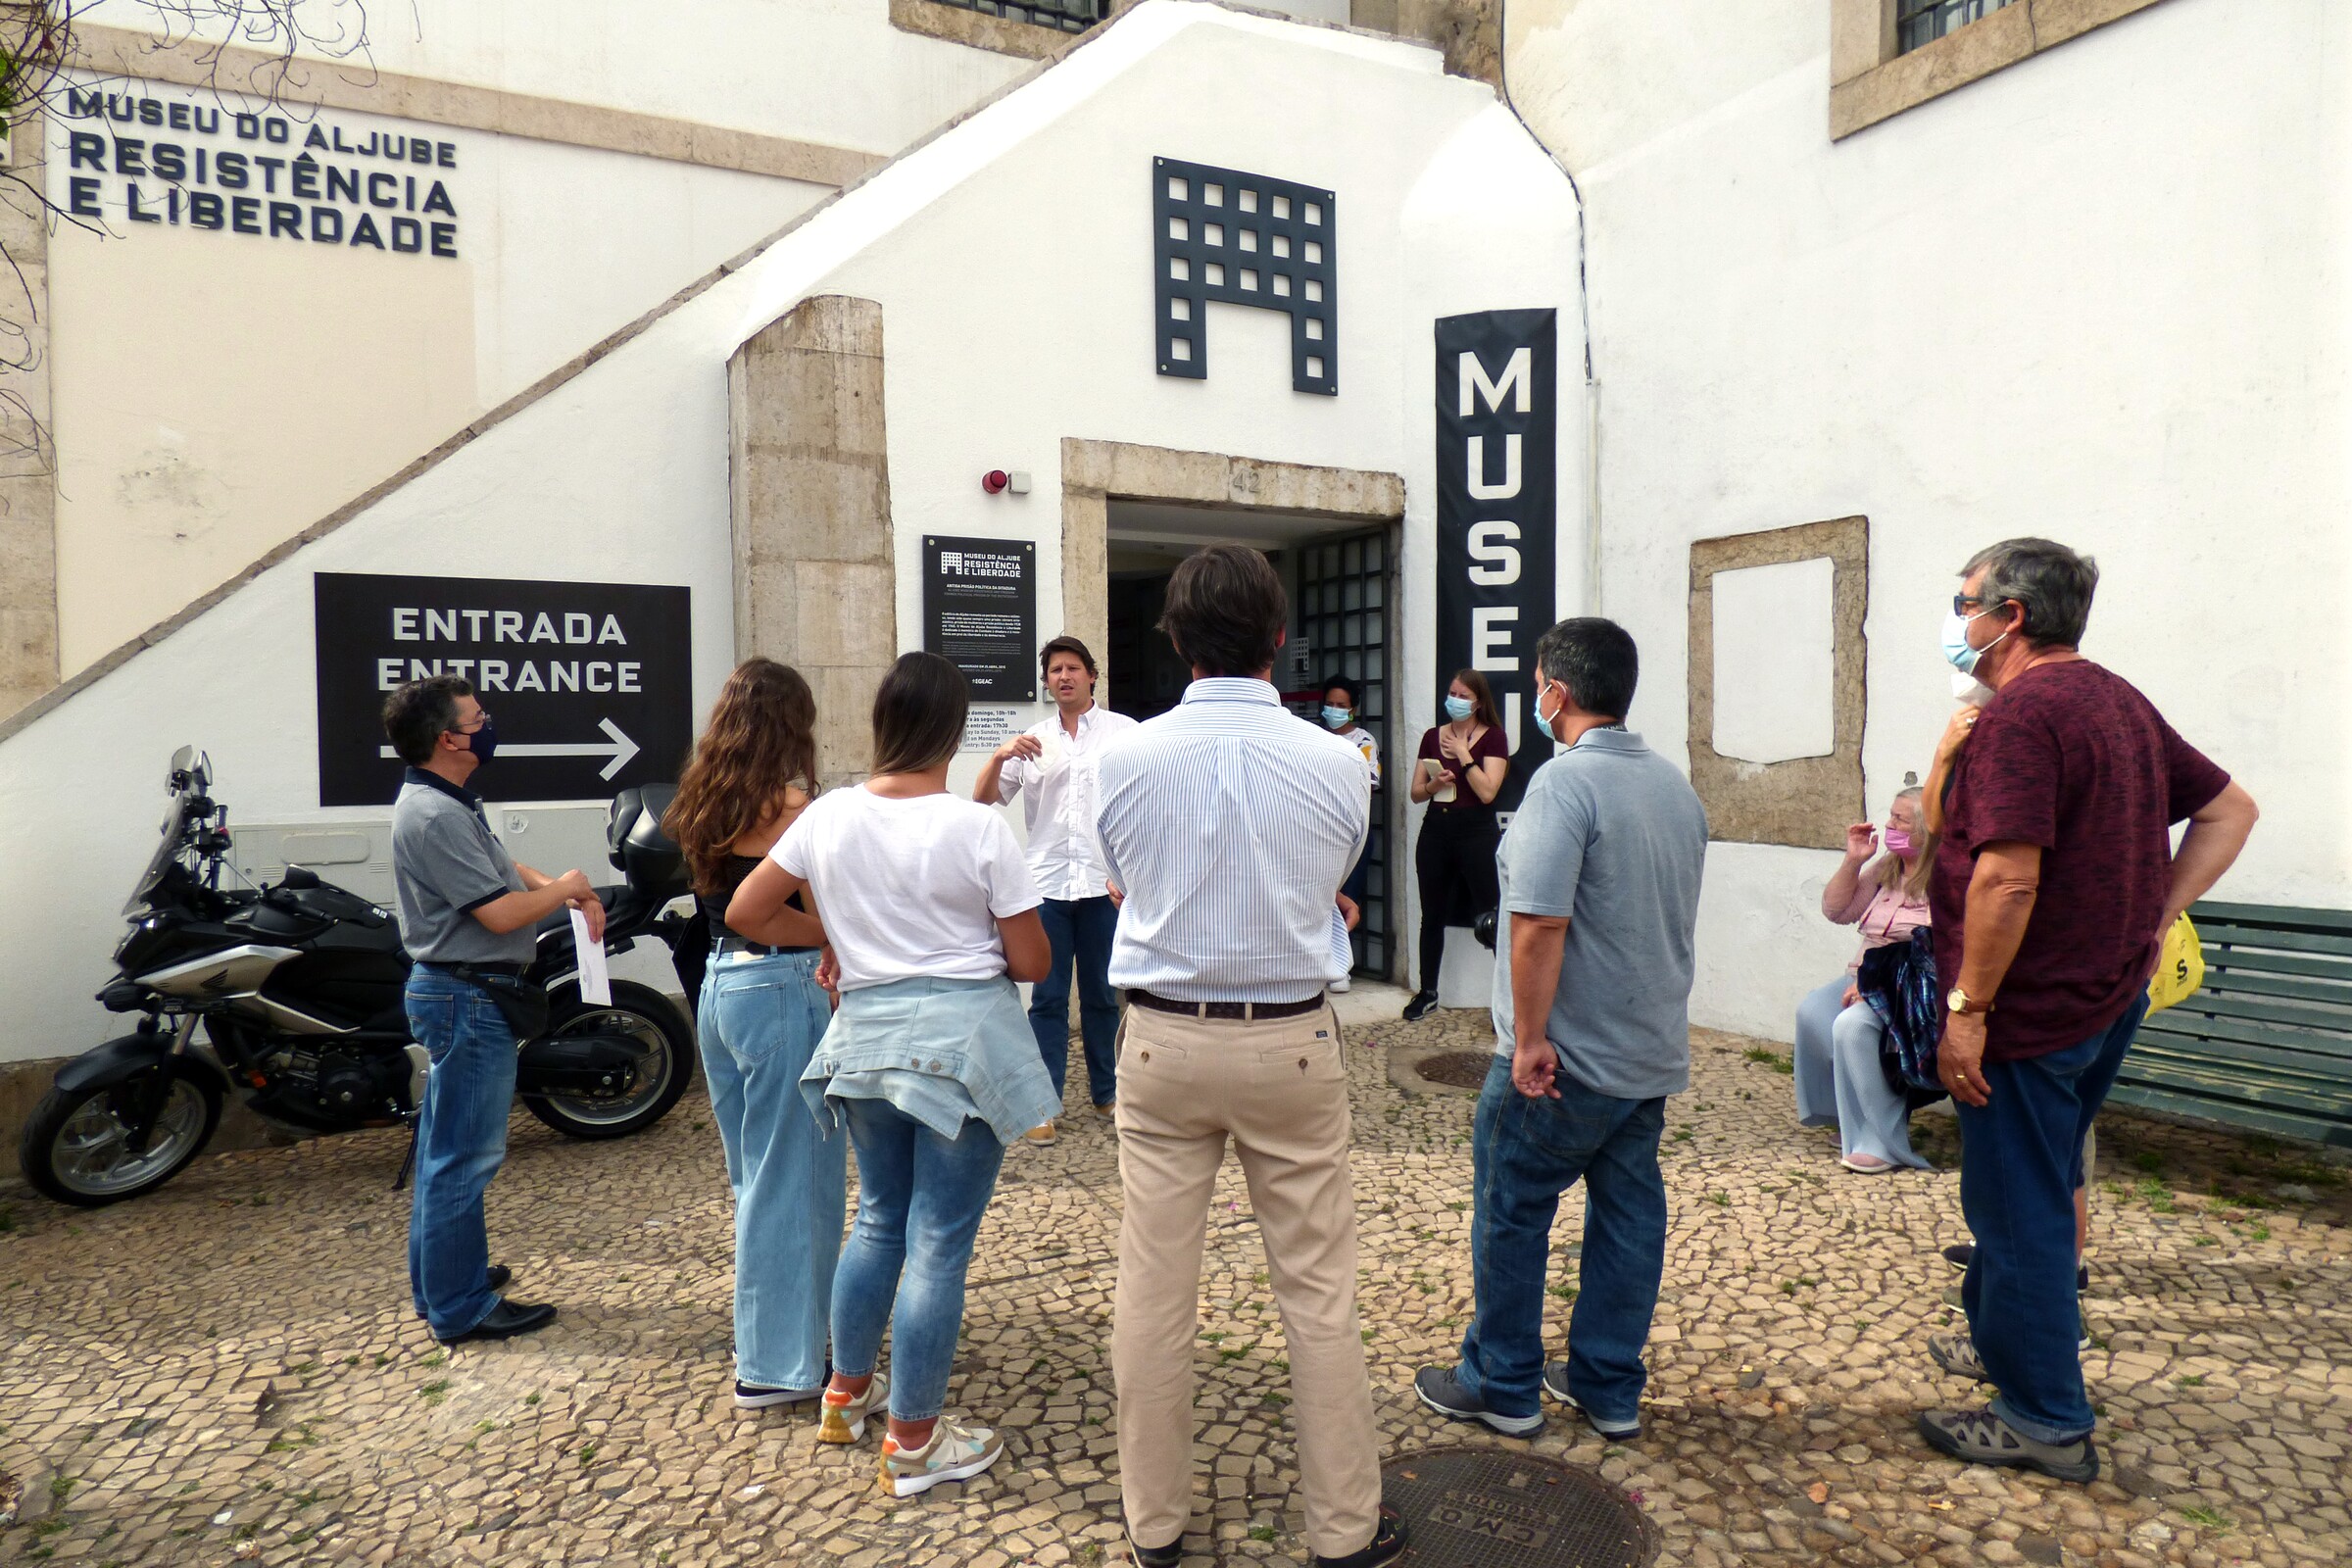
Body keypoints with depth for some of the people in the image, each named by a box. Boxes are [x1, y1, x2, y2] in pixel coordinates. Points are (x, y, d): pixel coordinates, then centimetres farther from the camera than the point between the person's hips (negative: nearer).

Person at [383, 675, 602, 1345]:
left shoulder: (444, 800, 11)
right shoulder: (436, 817, -23)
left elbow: (501, 867, 17)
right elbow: (502, 913, -25)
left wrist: (567, 889, 0)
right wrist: (563, 889, -7)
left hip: (453, 993, 11)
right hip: (470, 999, -11)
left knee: (443, 1150, 20)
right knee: (465, 1157, -2)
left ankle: (439, 1280, 33)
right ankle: (462, 1309, 9)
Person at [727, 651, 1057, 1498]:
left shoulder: (827, 815, -2)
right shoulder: (977, 827, -15)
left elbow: (744, 913, 6)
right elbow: (1032, 961, -10)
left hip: (864, 1034, 5)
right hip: (961, 1040, -5)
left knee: (880, 1216, 24)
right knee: (939, 1240, 5)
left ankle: (847, 1391, 39)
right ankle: (914, 1441, 17)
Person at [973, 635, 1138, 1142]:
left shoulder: (1124, 731, 2)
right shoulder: (1032, 741, 11)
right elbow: (983, 799, 9)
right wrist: (1000, 756, -9)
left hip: (1106, 884, -2)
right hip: (1047, 884, 2)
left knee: (1102, 995, 10)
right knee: (1047, 999, 2)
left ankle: (1106, 1091, 24)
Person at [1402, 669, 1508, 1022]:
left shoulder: (1492, 737, -3)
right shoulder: (1432, 737, 10)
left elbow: (1487, 792, -14)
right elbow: (1415, 793, 10)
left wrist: (1463, 754, -12)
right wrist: (1434, 784, -10)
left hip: (1477, 832, -5)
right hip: (1436, 830, 5)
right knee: (1432, 916, 12)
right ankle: (1427, 993, 24)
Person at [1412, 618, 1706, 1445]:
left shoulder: (1564, 781, -19)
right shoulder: (1677, 785, 9)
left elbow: (1540, 922, -27)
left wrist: (1530, 1038, -21)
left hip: (1564, 1059, -8)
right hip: (1654, 1052, 8)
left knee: (1511, 1213, 7)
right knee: (1630, 1213, 15)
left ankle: (1502, 1386, 21)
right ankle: (1610, 1390, 27)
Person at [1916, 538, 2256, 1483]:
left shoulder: (2020, 711, -20)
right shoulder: (2121, 702, 11)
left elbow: (2010, 877, -27)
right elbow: (2229, 810, 17)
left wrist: (1967, 1007, -21)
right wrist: (2156, 920, 11)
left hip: (2031, 1014, -10)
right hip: (2108, 1001, 10)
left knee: (2020, 1209, 3)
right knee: (2034, 1189, 23)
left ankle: (2044, 1420, 16)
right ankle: (2001, 1340, 40)